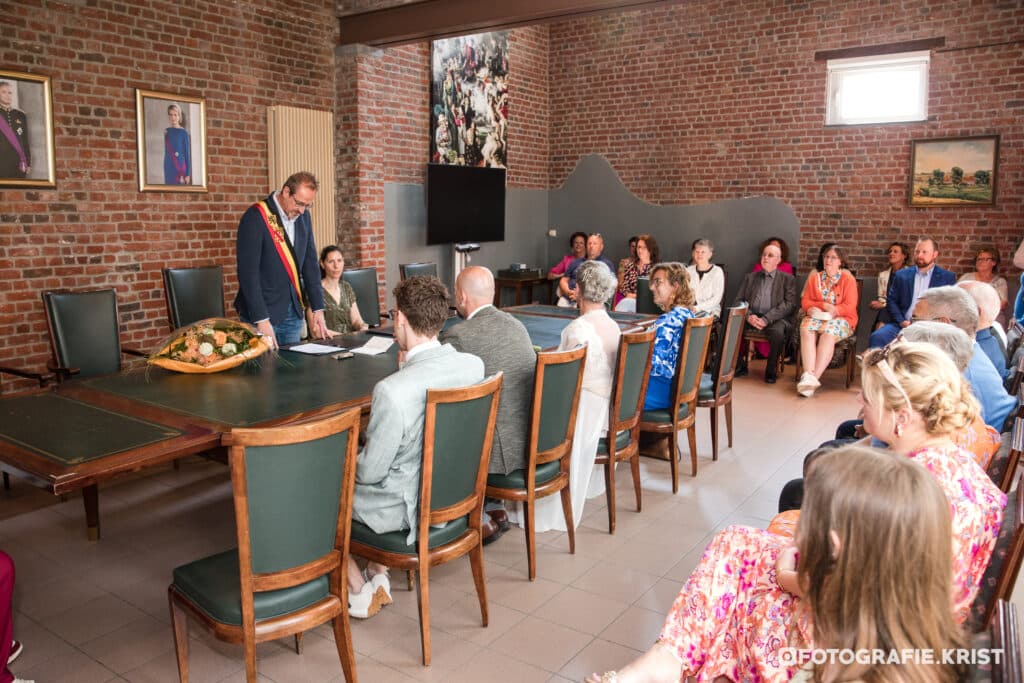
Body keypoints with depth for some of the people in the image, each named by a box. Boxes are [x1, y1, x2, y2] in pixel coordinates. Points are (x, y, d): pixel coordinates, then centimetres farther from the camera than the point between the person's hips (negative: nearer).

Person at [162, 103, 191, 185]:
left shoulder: (184, 133, -7)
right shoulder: (167, 131, 8)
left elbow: (187, 154, -6)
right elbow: (166, 151, 15)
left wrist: (187, 174, -9)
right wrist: (166, 168, 14)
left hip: (180, 168, -5)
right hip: (168, 168, 5)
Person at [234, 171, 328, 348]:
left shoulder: (303, 217, 6)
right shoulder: (255, 217, -14)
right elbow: (248, 272, -17)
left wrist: (317, 308, 4)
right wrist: (261, 320, -21)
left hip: (293, 313, 6)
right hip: (262, 313, -6)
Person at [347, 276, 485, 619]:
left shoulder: (392, 391, -32)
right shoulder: (475, 365, -12)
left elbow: (370, 472, -19)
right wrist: (409, 366, 4)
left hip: (410, 512, -6)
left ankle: (359, 593, 29)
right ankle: (379, 579, 34)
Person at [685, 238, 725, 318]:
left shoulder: (717, 271, 0)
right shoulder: (689, 270, 13)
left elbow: (716, 298, -8)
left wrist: (697, 308, -19)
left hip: (710, 312, -3)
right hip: (690, 311, 3)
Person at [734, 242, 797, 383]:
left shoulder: (788, 279, 12)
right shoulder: (750, 277, 21)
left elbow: (790, 304, -3)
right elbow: (738, 300, 12)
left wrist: (766, 319, -17)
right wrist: (748, 316, -11)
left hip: (774, 319, -3)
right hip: (751, 317, 3)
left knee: (778, 330, -36)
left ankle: (771, 370, -15)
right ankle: (740, 365, -8)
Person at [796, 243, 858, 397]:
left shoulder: (848, 279, 5)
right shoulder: (814, 278, 15)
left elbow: (850, 307, -3)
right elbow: (805, 302, 8)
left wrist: (832, 311, -14)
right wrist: (824, 305, -8)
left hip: (841, 319, -2)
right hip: (818, 317, 2)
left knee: (828, 332, -36)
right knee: (806, 329, -32)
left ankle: (814, 377, -41)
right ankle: (808, 375, -45)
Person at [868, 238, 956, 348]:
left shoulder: (947, 277, 12)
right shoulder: (902, 275, 17)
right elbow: (891, 301, 12)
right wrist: (901, 321, -6)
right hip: (903, 324, 2)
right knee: (877, 337, -27)